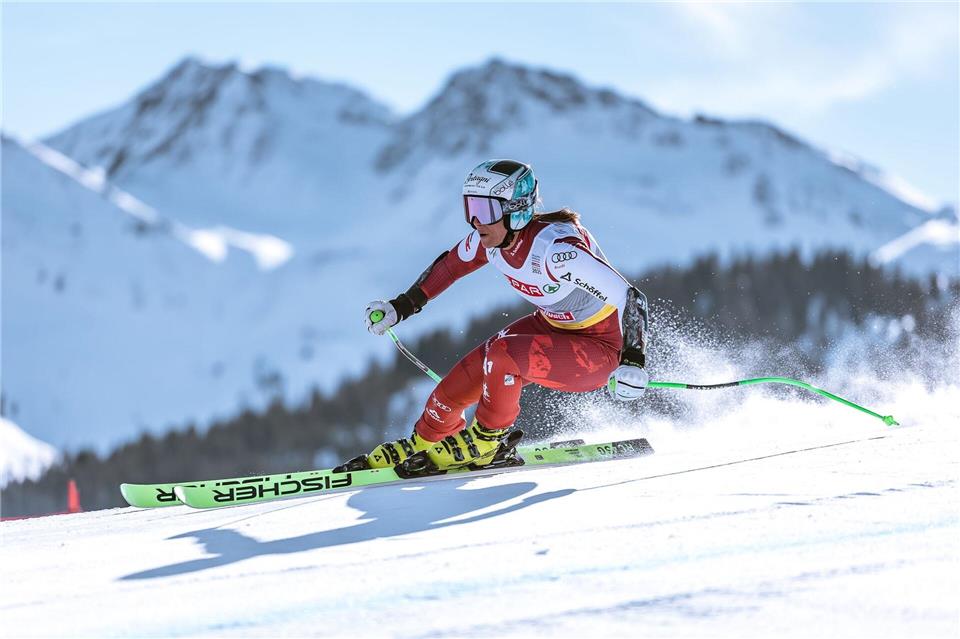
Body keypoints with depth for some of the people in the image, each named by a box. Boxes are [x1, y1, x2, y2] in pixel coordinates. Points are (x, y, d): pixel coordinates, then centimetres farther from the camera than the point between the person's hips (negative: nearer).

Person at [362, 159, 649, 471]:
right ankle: (423, 443, 24)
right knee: (463, 378, -3)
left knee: (503, 355, -29)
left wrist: (633, 364, -39)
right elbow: (449, 265, 11)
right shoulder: (490, 238, -12)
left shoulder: (555, 248, -34)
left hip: (599, 350, -7)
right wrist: (400, 307, 12)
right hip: (552, 326, 8)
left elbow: (629, 297, -33)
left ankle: (484, 441, -5)